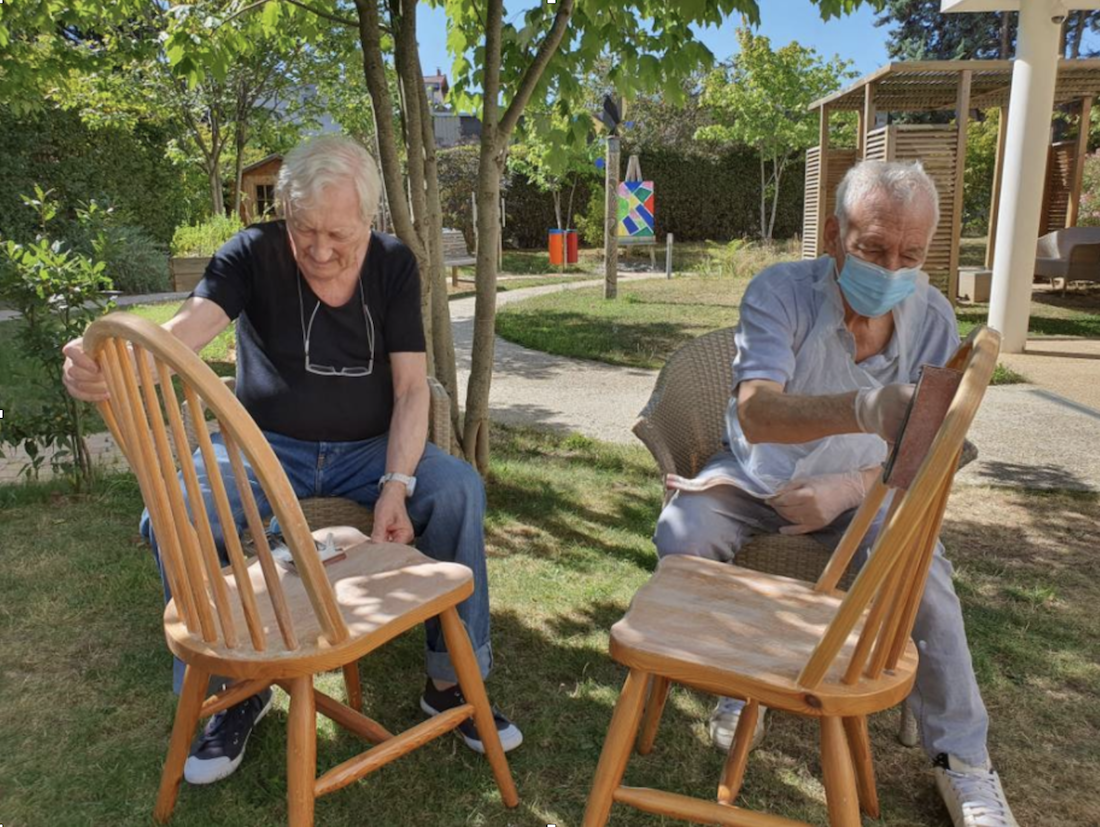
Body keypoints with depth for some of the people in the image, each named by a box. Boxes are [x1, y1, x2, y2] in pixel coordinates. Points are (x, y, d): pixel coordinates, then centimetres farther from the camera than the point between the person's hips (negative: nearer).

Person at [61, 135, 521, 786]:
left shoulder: (393, 266, -4)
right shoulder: (254, 255, -9)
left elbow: (411, 386, -9)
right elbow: (185, 332, -27)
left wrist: (397, 485, -24)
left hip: (369, 448, 1)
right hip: (268, 446, 0)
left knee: (459, 487, -27)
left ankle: (451, 679, -9)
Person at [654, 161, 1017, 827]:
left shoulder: (933, 318, -10)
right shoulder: (781, 293, -22)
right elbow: (755, 415, -39)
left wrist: (851, 487, -23)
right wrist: (863, 410, -59)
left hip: (858, 489, 2)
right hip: (756, 478, -1)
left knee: (921, 570, -24)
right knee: (682, 537, -27)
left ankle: (962, 757, -2)